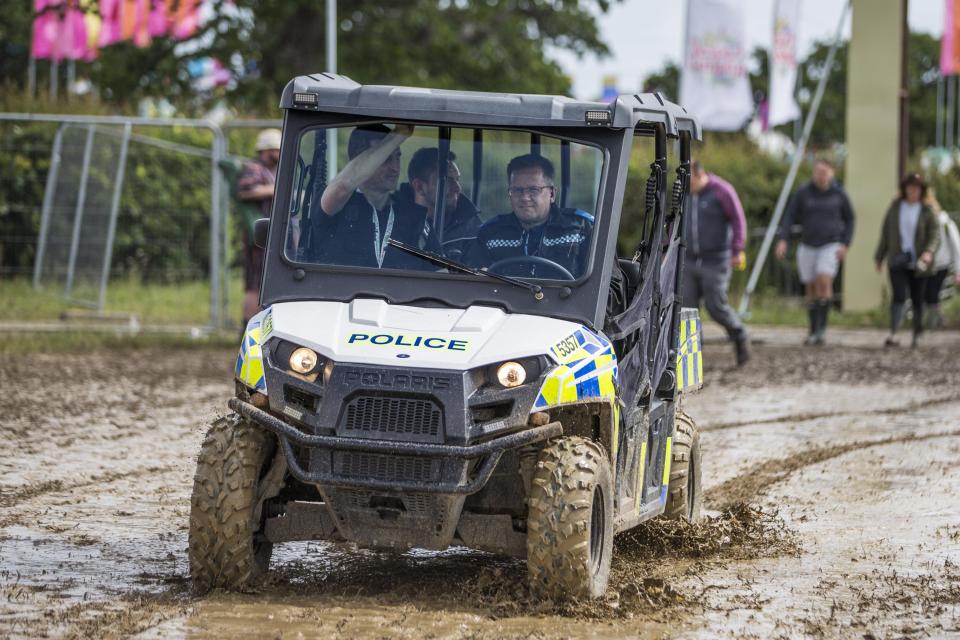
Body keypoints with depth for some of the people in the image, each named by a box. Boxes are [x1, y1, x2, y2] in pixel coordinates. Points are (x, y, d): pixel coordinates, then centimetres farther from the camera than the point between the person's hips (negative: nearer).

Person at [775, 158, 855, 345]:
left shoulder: (839, 194, -5)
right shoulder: (802, 193, -5)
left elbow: (849, 220, 5)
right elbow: (789, 218, -6)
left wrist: (845, 245, -8)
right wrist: (783, 241, -21)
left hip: (831, 247, -2)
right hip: (808, 247, 2)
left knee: (824, 282, -23)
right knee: (811, 289, 6)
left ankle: (821, 325, -13)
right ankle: (814, 332, 18)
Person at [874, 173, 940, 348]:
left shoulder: (927, 212, -1)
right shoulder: (895, 208, 6)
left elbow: (935, 234, -8)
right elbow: (885, 233, 13)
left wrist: (929, 252, -27)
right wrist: (879, 257, 15)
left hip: (918, 262, -1)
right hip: (898, 261, 1)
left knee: (917, 299, 7)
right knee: (899, 296, -15)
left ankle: (917, 335, 26)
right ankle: (893, 335, -26)